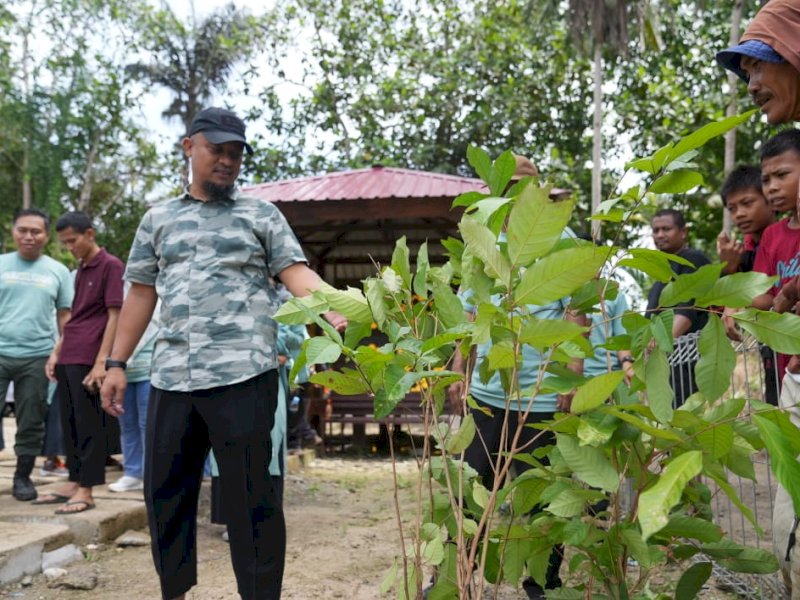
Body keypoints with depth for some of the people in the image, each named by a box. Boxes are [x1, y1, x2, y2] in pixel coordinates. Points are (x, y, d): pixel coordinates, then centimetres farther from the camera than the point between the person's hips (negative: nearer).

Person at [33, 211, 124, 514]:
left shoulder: (110, 265, -6)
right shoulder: (80, 271, 18)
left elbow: (114, 316, -11)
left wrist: (101, 362, -17)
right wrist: (57, 354, 16)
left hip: (88, 361, -8)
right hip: (68, 360, 8)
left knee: (89, 425, -3)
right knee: (70, 424, 11)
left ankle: (86, 490, 2)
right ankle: (74, 482, 19)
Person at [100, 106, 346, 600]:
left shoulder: (263, 216, 9)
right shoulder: (157, 220, 17)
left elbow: (297, 273, -2)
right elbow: (142, 294, 18)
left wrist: (335, 311, -21)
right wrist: (117, 363, 13)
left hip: (243, 375, -4)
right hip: (171, 377, 4)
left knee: (250, 494, -1)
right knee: (165, 490, 11)